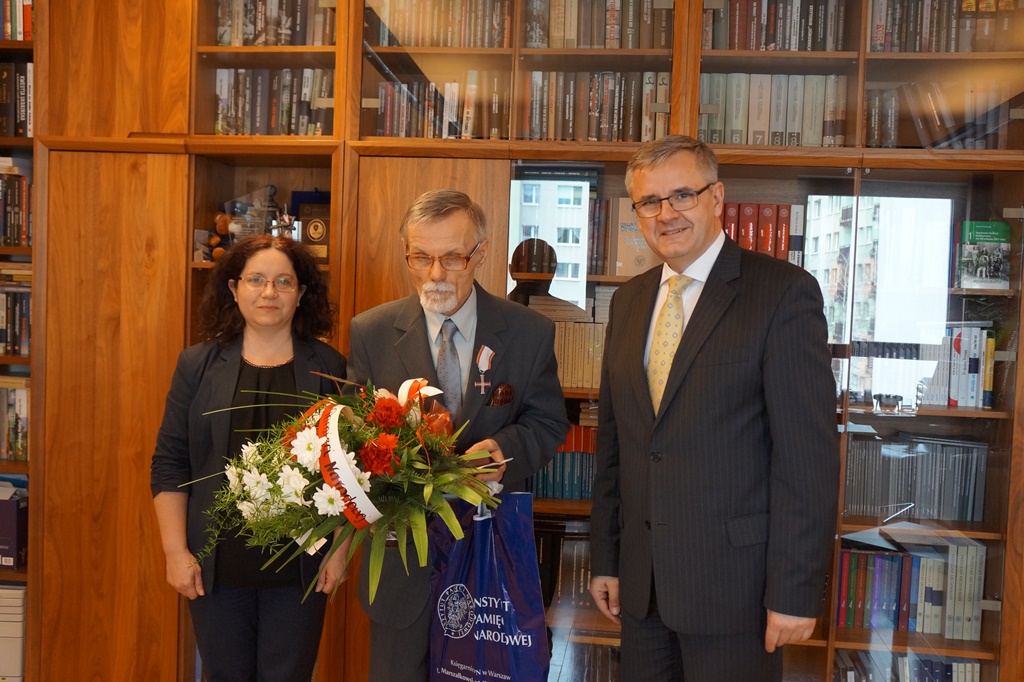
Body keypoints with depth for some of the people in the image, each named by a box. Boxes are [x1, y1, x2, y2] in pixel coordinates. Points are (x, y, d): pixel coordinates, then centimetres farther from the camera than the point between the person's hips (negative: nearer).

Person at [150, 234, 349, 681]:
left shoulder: (328, 368, -1)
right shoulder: (198, 364, 1)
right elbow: (169, 465, 3)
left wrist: (340, 548, -2)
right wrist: (175, 551, -2)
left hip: (301, 568, -1)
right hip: (217, 565, 1)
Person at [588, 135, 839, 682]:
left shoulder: (785, 292, -10)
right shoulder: (628, 301, 9)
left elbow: (808, 457, -13)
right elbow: (612, 440, 10)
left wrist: (795, 592, -14)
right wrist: (605, 560, 10)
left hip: (734, 583, -5)